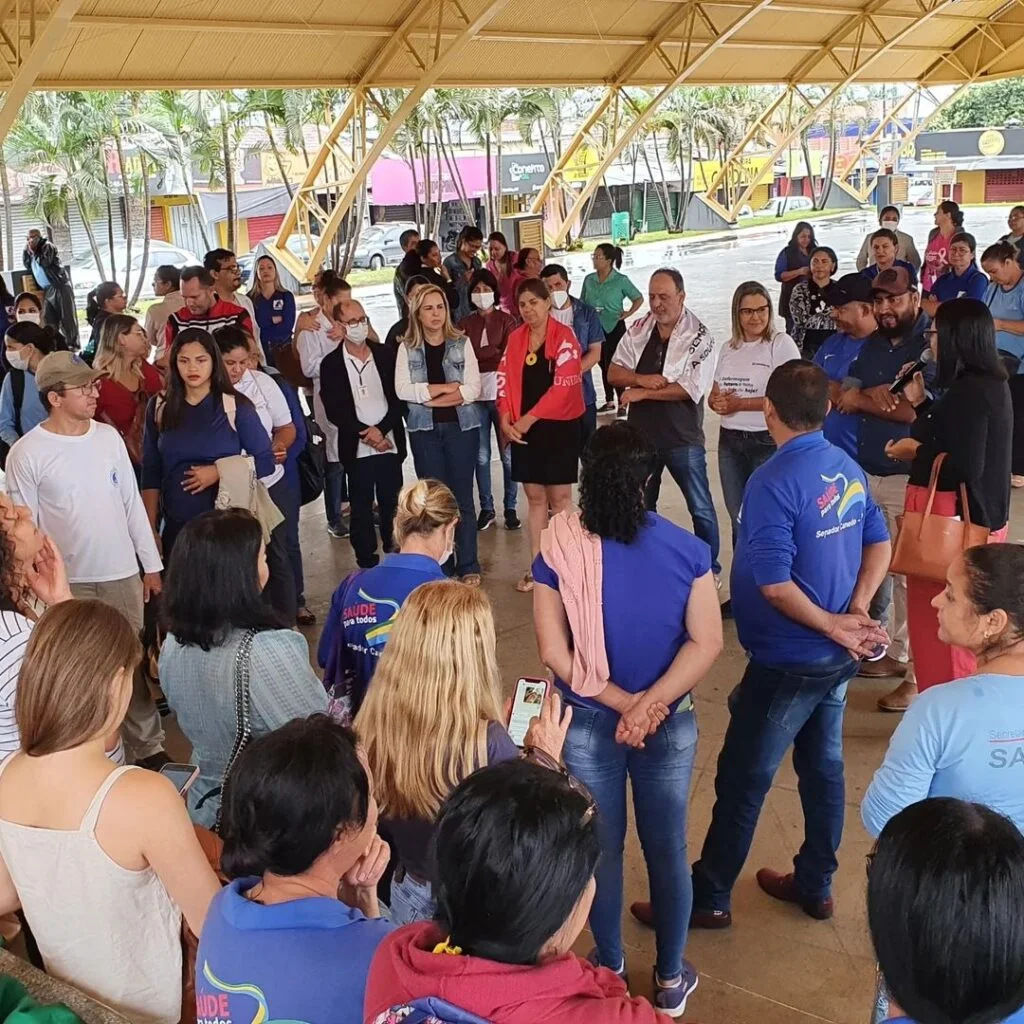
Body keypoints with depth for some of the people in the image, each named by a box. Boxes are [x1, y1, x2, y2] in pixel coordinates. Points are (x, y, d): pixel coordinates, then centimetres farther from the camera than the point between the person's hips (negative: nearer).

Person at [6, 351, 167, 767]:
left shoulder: (109, 436, 2)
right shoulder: (26, 454, -10)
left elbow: (132, 503, 8)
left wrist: (151, 565, 8)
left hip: (123, 574, 3)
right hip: (68, 584, -3)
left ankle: (149, 746, 24)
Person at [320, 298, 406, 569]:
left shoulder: (386, 355, 5)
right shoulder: (331, 364, -2)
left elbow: (399, 397, 2)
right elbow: (334, 411, -6)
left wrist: (381, 428, -12)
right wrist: (367, 434, -14)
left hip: (390, 443, 2)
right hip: (357, 449, -2)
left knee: (391, 505, 8)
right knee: (361, 509, 5)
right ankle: (367, 565, 14)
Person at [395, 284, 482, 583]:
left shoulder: (461, 343, 2)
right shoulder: (407, 348, 4)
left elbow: (473, 388, -6)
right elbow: (402, 389, -7)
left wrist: (427, 394, -11)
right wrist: (445, 387, -11)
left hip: (461, 427, -1)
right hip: (425, 430, 1)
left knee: (462, 497, 3)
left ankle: (468, 566, 10)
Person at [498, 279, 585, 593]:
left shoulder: (564, 336, -10)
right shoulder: (515, 338, 7)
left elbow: (564, 386, -16)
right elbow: (505, 380, 7)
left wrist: (529, 418, -16)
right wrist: (506, 419, -7)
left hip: (560, 426, -5)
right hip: (524, 428, 5)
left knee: (559, 496, 3)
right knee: (535, 497, 10)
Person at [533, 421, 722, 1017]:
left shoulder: (559, 551, -14)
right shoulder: (687, 549, -11)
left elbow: (555, 652, -15)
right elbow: (706, 642, -14)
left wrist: (623, 704, -13)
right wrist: (649, 705, -18)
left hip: (587, 726, 0)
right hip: (671, 725, 1)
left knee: (602, 850, 18)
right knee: (668, 849, 17)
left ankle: (610, 970, 36)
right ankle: (671, 979, 34)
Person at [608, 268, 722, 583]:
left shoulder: (699, 337, -12)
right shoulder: (638, 330, 2)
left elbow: (692, 388, -21)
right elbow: (614, 372, 2)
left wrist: (641, 392, -18)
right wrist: (641, 378, -19)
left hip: (683, 438, -5)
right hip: (642, 434, 5)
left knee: (700, 508, 5)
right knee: (641, 505, 18)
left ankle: (710, 569, 21)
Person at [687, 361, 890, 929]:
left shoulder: (773, 483, -22)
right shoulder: (849, 468, 2)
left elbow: (774, 584, -26)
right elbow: (880, 544, 9)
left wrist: (834, 625, -14)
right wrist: (856, 611, -2)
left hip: (787, 662, -8)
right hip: (838, 655, 8)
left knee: (742, 778, 4)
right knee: (823, 765, 19)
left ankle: (708, 897, 17)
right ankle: (814, 884, 34)